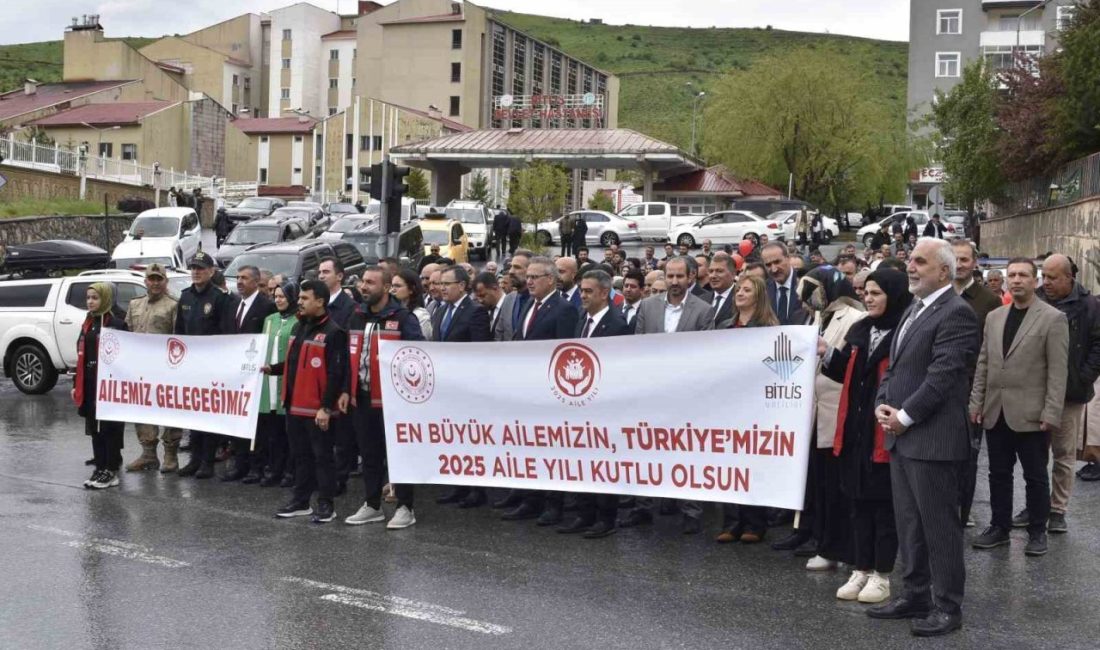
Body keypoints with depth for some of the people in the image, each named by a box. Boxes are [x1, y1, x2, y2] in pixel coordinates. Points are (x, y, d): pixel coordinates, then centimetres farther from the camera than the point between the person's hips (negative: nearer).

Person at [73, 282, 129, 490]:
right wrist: (77, 384, 15)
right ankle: (100, 468, 20)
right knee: (94, 427, 11)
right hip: (90, 383, 8)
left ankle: (111, 471, 4)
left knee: (110, 427, -2)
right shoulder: (88, 322, 15)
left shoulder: (116, 322, -9)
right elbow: (81, 355, 18)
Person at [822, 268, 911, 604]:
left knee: (884, 504, 4)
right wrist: (828, 354, 1)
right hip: (855, 429, 7)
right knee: (858, 501, 13)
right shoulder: (859, 331, 11)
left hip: (885, 431, -7)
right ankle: (861, 570, 23)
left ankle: (881, 575, 14)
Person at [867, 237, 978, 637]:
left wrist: (905, 416, -15)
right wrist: (882, 404, 4)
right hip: (901, 436, 9)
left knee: (939, 524, 0)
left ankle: (947, 606, 9)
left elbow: (942, 374, -19)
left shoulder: (956, 313, -12)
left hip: (932, 437, -9)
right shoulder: (914, 310, 17)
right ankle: (915, 594, 25)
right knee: (908, 522, 15)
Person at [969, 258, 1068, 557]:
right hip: (996, 412, 5)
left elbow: (1057, 371, -10)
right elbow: (983, 363, 12)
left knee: (1035, 476, 7)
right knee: (999, 474, 12)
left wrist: (1051, 413, -14)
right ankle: (999, 527, 24)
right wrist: (976, 402, 6)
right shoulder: (994, 317, 10)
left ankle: (1037, 532, 20)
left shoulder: (1053, 318, -6)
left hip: (1031, 414, -5)